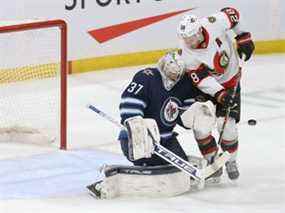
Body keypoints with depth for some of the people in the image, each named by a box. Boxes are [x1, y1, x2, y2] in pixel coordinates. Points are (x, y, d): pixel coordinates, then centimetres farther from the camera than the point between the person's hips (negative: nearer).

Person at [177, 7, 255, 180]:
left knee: (227, 124, -8)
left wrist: (243, 36, -5)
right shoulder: (186, 54, -26)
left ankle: (230, 161, 15)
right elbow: (202, 79, -25)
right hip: (207, 86, 0)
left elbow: (232, 14, -7)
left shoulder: (215, 23, -28)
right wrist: (220, 95, -36)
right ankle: (211, 159, 10)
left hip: (230, 79, 0)